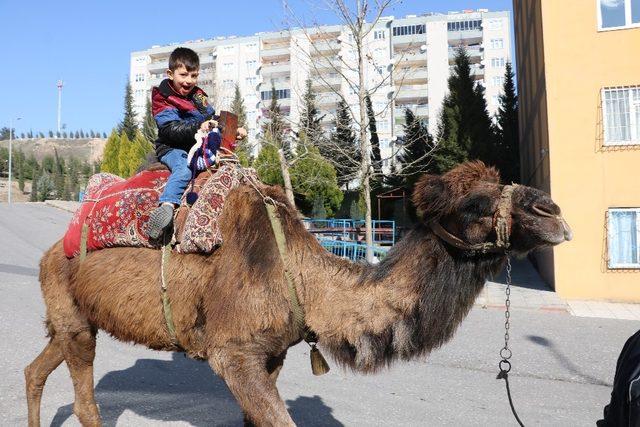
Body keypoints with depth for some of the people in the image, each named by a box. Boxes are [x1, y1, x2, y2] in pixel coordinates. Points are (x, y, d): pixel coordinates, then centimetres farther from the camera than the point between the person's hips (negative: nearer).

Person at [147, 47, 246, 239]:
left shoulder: (198, 96, 16)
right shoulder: (163, 100, -6)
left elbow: (214, 120, 24)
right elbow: (172, 129, -21)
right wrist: (198, 127, -34)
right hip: (172, 149, -7)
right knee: (184, 168, -37)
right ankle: (166, 205, -51)